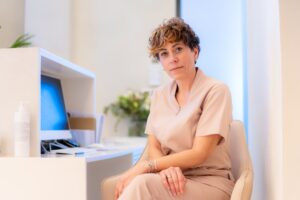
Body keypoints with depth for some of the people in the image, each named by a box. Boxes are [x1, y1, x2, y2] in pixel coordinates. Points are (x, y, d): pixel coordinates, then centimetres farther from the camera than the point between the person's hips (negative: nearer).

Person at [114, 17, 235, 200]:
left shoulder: (215, 91, -7)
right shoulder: (159, 95, 11)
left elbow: (199, 154, -13)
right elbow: (154, 149, 6)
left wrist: (145, 166, -19)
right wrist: (167, 168, -18)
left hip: (209, 183, -3)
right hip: (174, 181, 4)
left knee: (143, 183, -32)